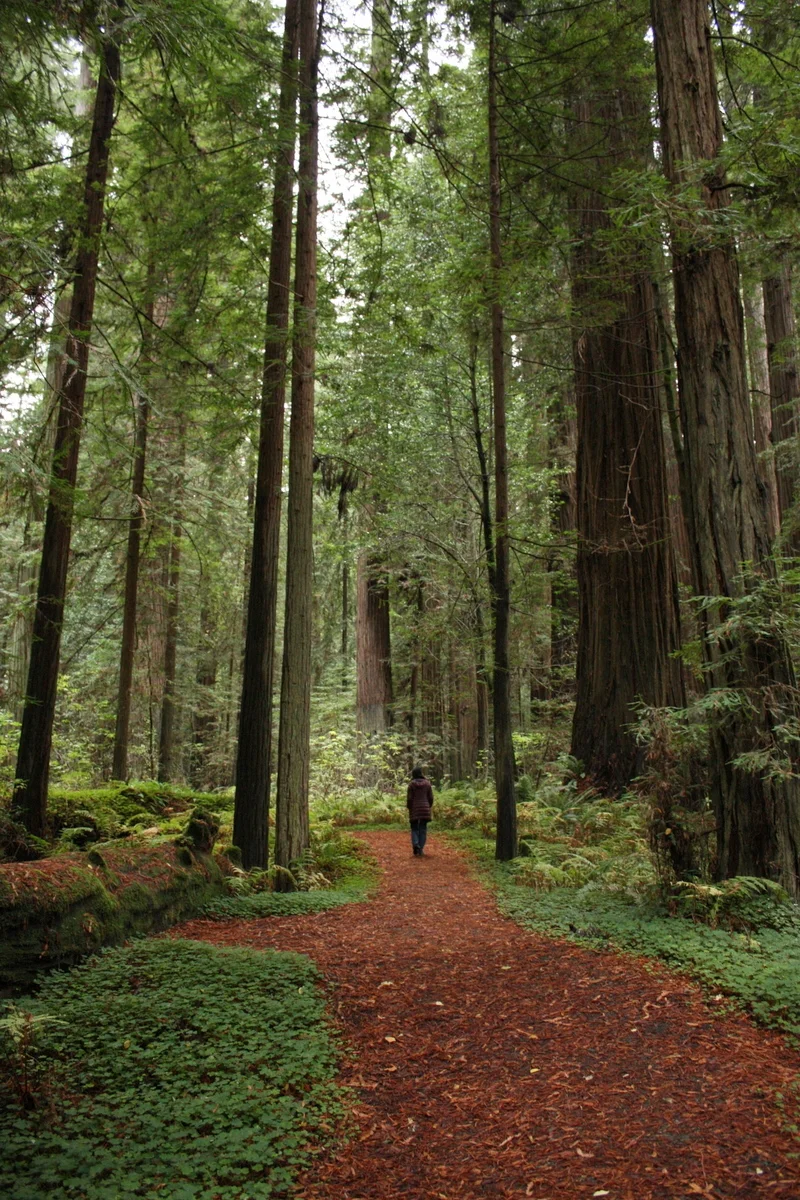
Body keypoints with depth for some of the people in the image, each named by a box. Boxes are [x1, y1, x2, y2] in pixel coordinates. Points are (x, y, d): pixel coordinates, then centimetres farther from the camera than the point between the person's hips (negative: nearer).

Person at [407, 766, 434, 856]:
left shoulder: (412, 784, -4)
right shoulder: (427, 783, 1)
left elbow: (409, 798, -5)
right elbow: (431, 798, 2)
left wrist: (409, 809, 8)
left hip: (414, 809, -1)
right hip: (425, 809, 1)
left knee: (414, 829, 10)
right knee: (423, 829, 7)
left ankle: (416, 845, -14)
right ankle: (420, 850, 5)